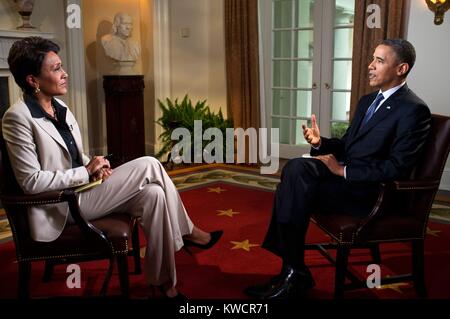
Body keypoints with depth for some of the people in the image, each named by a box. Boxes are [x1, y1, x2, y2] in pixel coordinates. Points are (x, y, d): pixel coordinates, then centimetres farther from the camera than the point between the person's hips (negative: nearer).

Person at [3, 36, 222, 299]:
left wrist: (95, 167, -5)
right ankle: (187, 232, -1)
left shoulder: (60, 108, 9)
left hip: (82, 189, 8)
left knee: (152, 193, -15)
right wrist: (86, 172, -19)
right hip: (63, 204, -8)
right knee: (149, 165, -18)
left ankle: (163, 280, -3)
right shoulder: (18, 118, -16)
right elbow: (31, 181, -20)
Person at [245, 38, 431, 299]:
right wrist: (320, 142, 0)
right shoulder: (367, 101, 17)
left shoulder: (414, 110, -10)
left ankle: (294, 273, -7)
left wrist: (343, 170, -17)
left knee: (295, 189, -23)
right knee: (297, 168, -18)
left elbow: (397, 168, -18)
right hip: (349, 178, 8)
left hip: (374, 192, -8)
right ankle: (293, 271, -14)